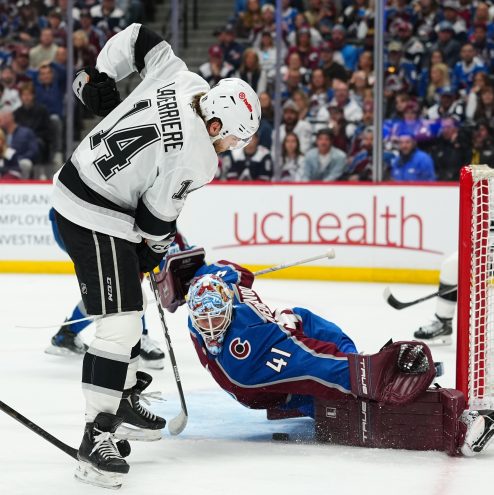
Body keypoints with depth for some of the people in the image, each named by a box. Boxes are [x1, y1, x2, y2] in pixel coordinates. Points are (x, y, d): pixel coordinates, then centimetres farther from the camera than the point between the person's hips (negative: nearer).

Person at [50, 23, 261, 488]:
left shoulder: (185, 81, -4)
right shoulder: (195, 158, -25)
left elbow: (136, 38, 9)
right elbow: (157, 214, -14)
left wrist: (98, 79, 17)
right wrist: (157, 248, 5)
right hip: (96, 219, -10)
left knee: (128, 308, 24)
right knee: (119, 324, -15)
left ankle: (123, 397, 39)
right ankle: (96, 437, -17)